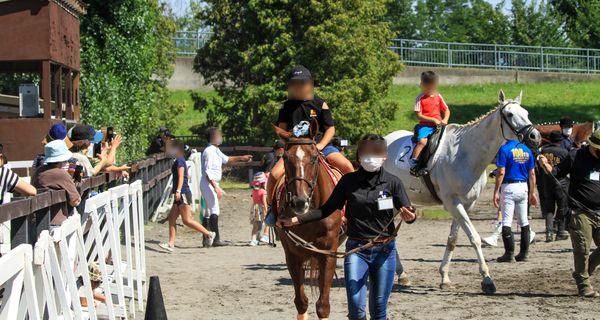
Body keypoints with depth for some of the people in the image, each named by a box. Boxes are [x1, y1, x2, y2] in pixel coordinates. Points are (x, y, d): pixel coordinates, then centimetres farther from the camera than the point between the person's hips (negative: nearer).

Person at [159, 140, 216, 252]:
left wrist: (178, 190, -29)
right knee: (171, 218, 5)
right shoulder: (180, 160, 18)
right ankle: (171, 243, 2)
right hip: (180, 195, 10)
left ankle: (209, 234, -3)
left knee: (187, 220, -9)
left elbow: (181, 176, -20)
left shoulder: (179, 160, -10)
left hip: (183, 193, -10)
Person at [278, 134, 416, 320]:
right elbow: (327, 209, 6)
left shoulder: (392, 182, -1)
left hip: (385, 250, 0)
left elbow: (408, 213, -6)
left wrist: (410, 216, -30)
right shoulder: (348, 182, 1)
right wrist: (296, 220, -2)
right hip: (356, 249, 0)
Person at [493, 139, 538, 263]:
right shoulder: (527, 150, 6)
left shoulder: (504, 149, -10)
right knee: (524, 222, 12)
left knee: (506, 222, -2)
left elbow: (501, 172, -15)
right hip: (523, 187, 5)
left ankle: (509, 253, -5)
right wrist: (532, 193, 13)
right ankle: (524, 253, 13)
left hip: (509, 187, -5)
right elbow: (532, 173, 7)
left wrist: (496, 192, -11)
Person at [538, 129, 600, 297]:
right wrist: (546, 165, -15)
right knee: (582, 250, -2)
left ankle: (583, 272, 24)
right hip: (580, 212, -4)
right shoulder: (576, 157, -5)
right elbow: (557, 173, 2)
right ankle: (583, 285, 12)